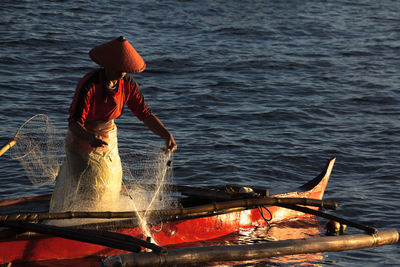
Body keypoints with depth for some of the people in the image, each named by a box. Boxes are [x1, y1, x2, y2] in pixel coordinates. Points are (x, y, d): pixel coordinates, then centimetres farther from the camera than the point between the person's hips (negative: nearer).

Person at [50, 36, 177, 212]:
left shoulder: (127, 84, -13)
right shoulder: (89, 85, -30)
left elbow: (145, 114, -12)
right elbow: (74, 122, -31)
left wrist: (167, 135, -27)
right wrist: (89, 137, -52)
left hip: (108, 137, 6)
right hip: (82, 137, -6)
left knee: (109, 188, 16)